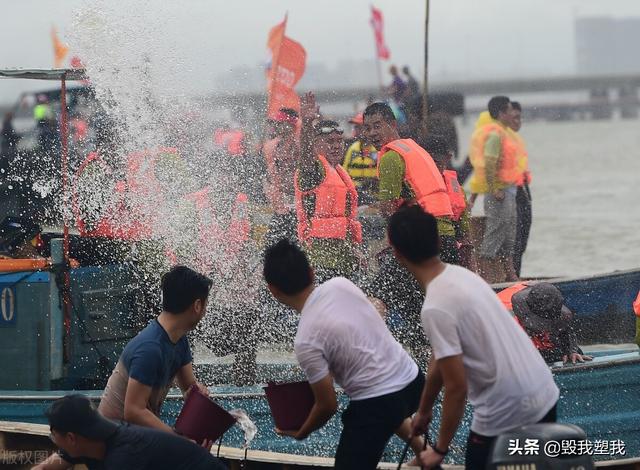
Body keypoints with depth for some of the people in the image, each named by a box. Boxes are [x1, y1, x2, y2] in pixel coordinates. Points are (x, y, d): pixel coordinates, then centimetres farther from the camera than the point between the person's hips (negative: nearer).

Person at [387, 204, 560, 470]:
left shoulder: (436, 308, -21)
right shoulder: (461, 276, 6)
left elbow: (456, 388, -19)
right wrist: (424, 410, 30)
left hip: (505, 415, -8)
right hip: (544, 397, 8)